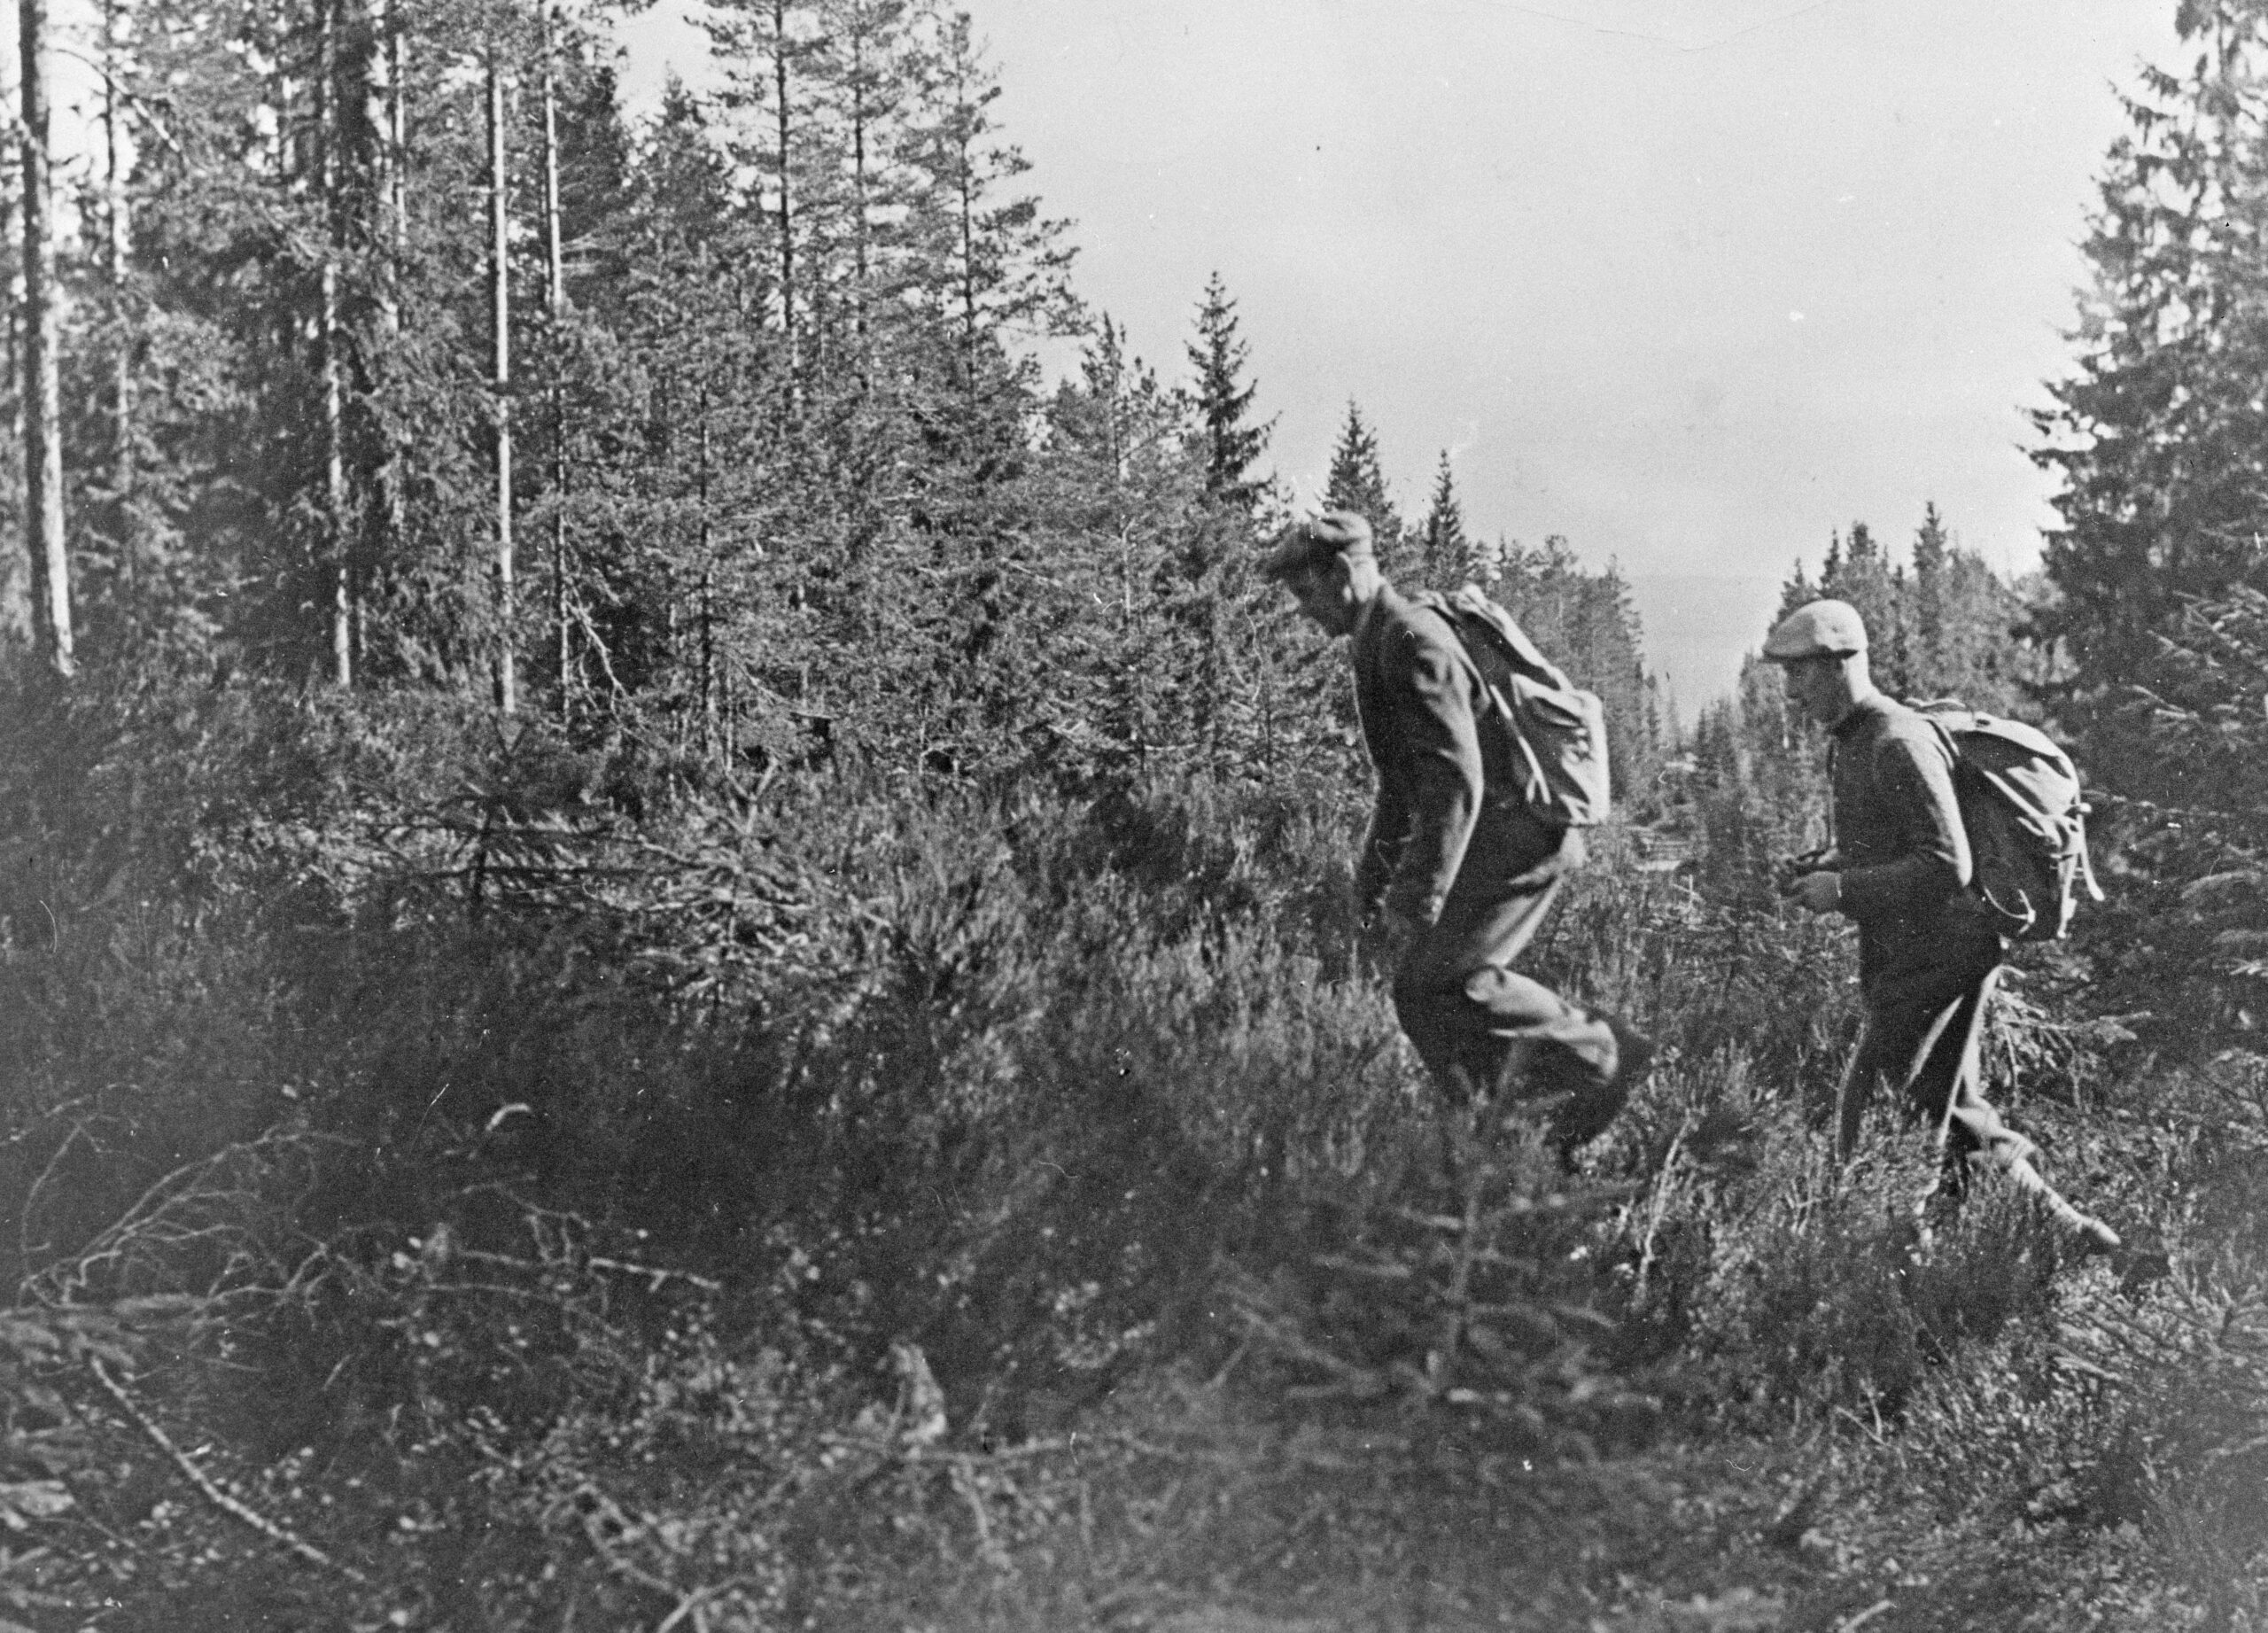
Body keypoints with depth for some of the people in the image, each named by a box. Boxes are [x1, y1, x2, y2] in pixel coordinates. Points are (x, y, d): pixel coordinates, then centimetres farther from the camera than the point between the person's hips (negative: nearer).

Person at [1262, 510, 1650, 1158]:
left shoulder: (1415, 641, -16)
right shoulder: (1377, 644, 17)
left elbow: (1457, 779, -24)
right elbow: (1404, 778, 27)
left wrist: (1421, 895, -25)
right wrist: (1375, 867, 24)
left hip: (1516, 831, -10)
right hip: (1497, 834, 10)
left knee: (1434, 976, -14)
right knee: (1420, 989, 7)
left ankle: (1601, 1053, -4)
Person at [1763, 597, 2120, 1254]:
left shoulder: (1898, 744, -18)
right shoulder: (1850, 743, 13)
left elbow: (1947, 865, -24)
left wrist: (1844, 890, -21)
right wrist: (1820, 867, 7)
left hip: (1939, 957, -10)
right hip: (1903, 956, 10)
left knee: (1866, 1110, -8)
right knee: (1953, 1109, 14)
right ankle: (2062, 1223, 20)